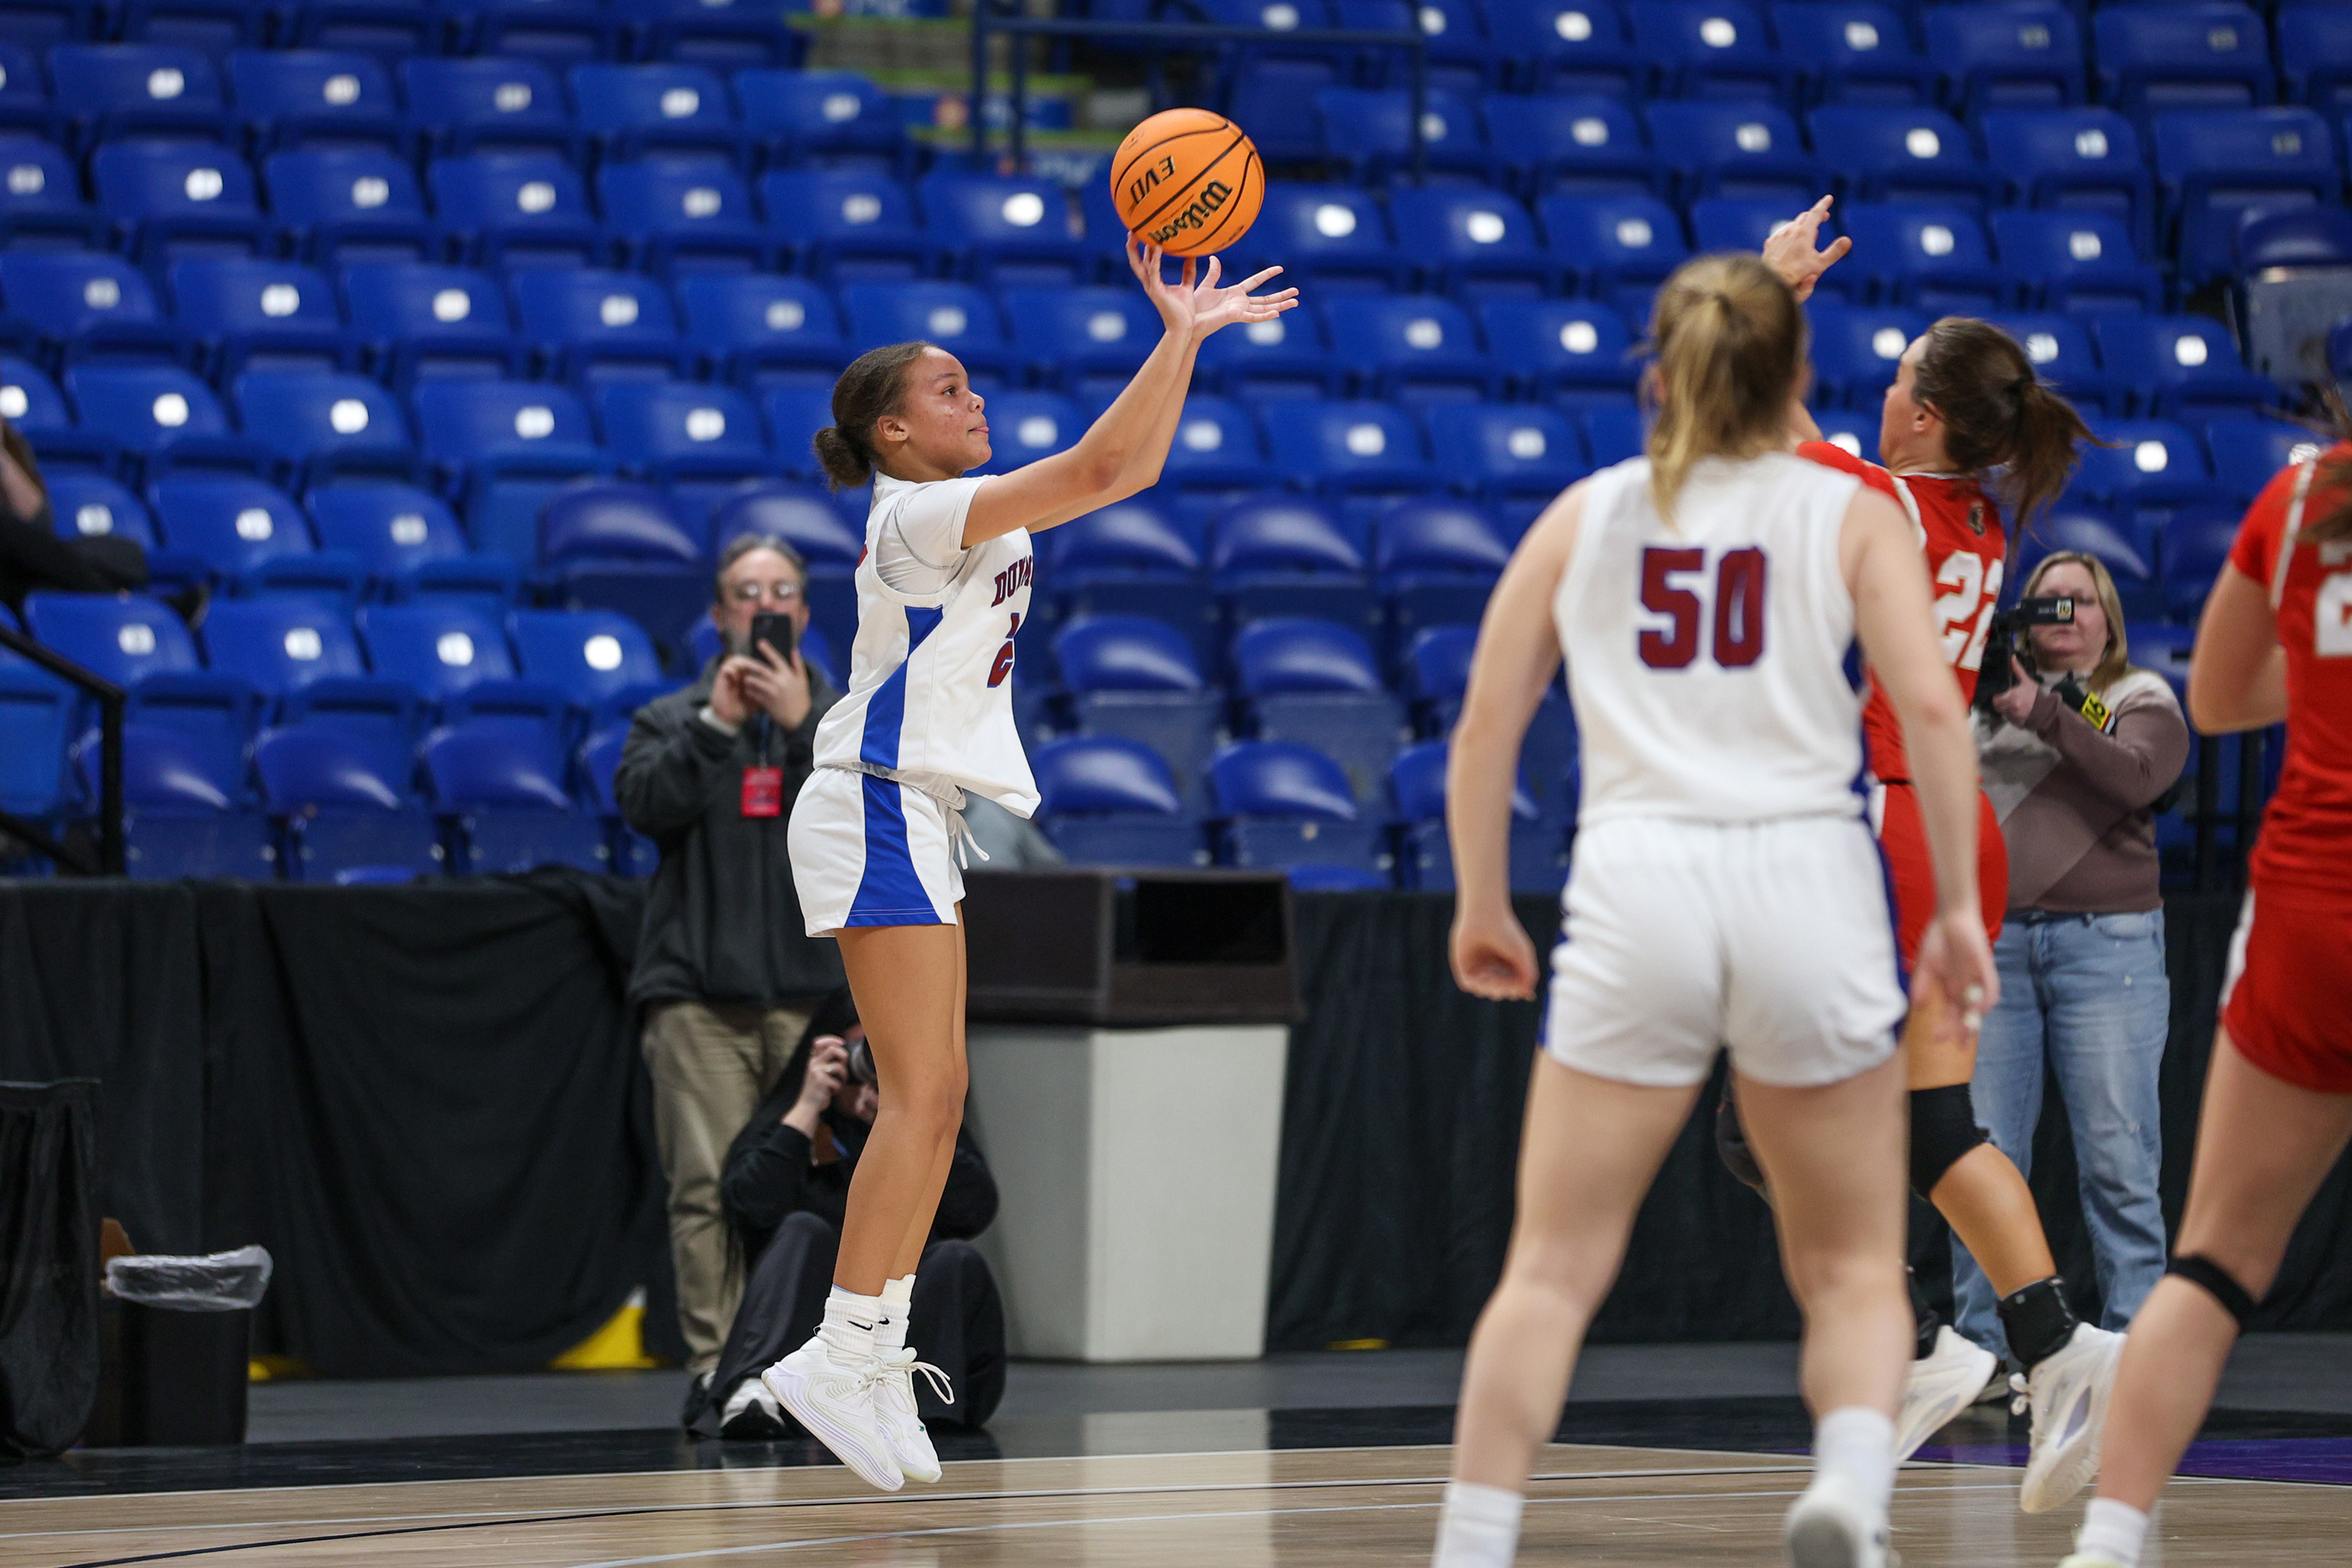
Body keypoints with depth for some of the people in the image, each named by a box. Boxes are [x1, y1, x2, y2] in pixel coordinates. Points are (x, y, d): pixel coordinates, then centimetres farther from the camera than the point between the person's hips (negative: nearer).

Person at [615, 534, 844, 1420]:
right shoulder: (674, 720, 16)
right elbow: (646, 804, -2)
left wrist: (802, 724, -7)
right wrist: (717, 723, -8)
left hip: (817, 990, 0)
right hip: (699, 990, 0)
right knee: (709, 1185, -9)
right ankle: (713, 1364, -8)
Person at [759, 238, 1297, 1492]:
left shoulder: (971, 518, 15)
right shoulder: (917, 516, -13)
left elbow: (1127, 467, 15)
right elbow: (1102, 467, -21)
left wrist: (1186, 338, 7)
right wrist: (1179, 336, -17)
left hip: (917, 822, 10)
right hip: (879, 813, -10)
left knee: (932, 1100, 7)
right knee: (923, 1097, -15)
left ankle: (874, 1356, 7)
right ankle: (844, 1356, -17)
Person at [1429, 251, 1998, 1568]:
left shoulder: (1585, 517, 15)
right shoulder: (1850, 514, 9)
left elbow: (1486, 725, 10)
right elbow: (1930, 708, -4)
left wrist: (1483, 905, 19)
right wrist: (1959, 905, 0)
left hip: (1639, 880, 1)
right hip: (1806, 879, -1)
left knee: (1553, 1271, 5)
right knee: (1853, 1269, 9)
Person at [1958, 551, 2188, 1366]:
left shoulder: (2139, 701, 10)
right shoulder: (1984, 697, 18)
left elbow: (2136, 776, -10)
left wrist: (2044, 715, -20)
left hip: (2105, 942, -2)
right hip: (1992, 945, 2)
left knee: (2119, 1161, -6)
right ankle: (1982, 1347, 3)